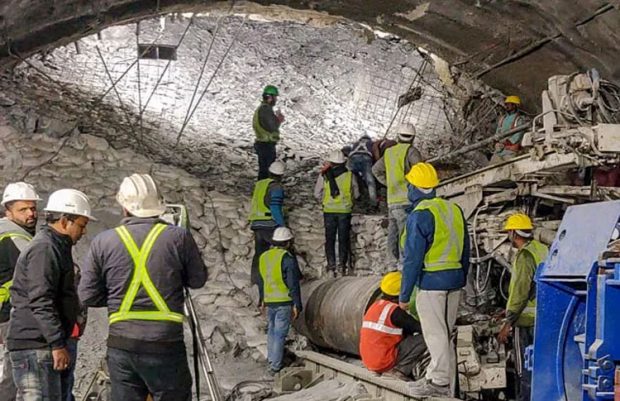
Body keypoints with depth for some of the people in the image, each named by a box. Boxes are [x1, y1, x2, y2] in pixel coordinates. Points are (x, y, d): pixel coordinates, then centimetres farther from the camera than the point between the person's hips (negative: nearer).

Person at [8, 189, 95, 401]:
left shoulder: (56, 247, 19)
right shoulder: (43, 249, -15)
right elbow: (41, 302, -23)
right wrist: (58, 344, -23)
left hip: (46, 344, 11)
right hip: (35, 345, -11)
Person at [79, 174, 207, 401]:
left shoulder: (102, 242, 1)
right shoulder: (179, 237, -5)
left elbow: (87, 297, 4)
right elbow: (197, 279, 7)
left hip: (120, 344, 3)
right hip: (166, 343, -2)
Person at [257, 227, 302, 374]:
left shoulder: (264, 257, 8)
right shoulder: (288, 259, -14)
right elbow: (293, 284, -14)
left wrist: (261, 300, 25)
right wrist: (297, 305, -9)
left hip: (269, 301, 6)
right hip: (284, 302, -6)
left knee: (272, 330, 20)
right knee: (280, 333, -1)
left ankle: (271, 359, 31)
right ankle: (275, 367, 0)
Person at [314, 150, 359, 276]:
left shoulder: (324, 175, -5)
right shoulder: (349, 175, -3)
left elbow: (317, 194, 2)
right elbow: (356, 194, 6)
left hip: (329, 210, 0)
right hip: (345, 210, 0)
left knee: (330, 239, 8)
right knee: (343, 238, 9)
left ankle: (331, 265, 4)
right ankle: (342, 264, 5)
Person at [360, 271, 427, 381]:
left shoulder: (375, 306, 11)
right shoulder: (395, 311, -16)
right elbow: (418, 327, -8)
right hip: (384, 362, -9)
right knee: (423, 339, -8)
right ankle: (399, 370, -7)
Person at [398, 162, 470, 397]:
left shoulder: (419, 215, -14)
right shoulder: (454, 209, 10)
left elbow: (413, 259, -15)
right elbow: (465, 251, 16)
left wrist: (404, 295, -9)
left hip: (431, 282, -8)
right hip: (454, 281, 8)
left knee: (435, 334, 0)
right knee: (444, 332, 15)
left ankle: (440, 383, 6)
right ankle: (436, 376, 23)